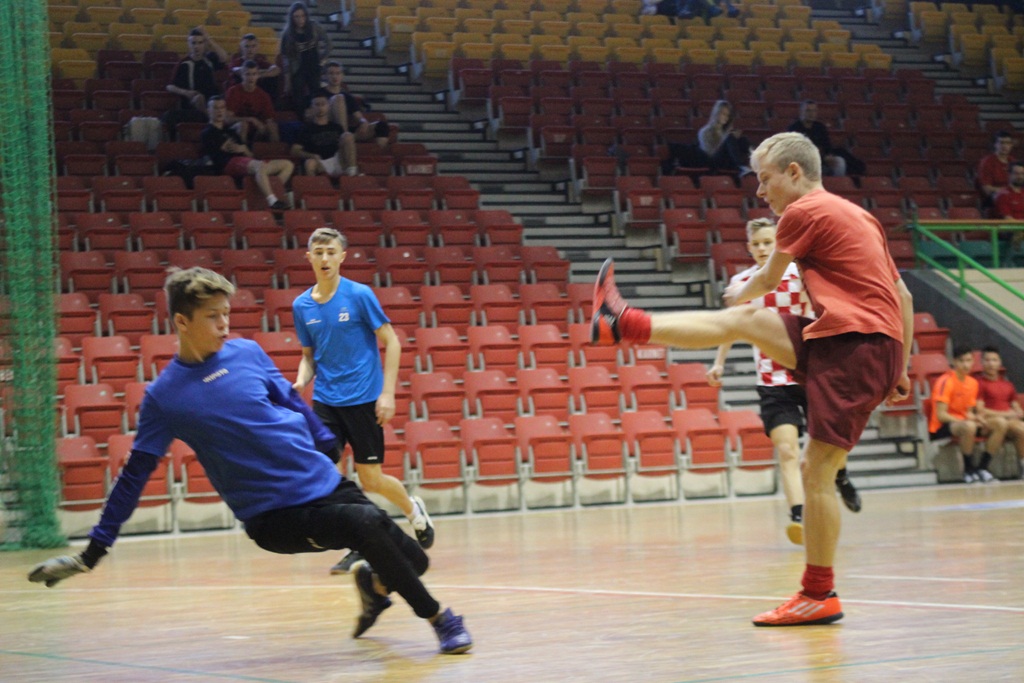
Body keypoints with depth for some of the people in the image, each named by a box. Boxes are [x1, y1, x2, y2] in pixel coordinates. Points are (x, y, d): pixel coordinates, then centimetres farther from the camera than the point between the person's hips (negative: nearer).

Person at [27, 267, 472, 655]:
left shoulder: (247, 353, 3)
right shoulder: (164, 396, -6)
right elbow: (135, 475, 0)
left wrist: (328, 445, 25)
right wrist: (94, 550, -1)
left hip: (326, 484, 5)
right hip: (275, 517, -5)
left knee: (412, 560, 0)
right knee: (366, 523, -29)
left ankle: (371, 584, 35)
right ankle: (439, 618, -12)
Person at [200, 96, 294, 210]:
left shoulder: (230, 131, 33)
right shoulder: (207, 133, 12)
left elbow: (250, 155, 29)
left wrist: (243, 149, 6)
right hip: (228, 163, -8)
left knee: (287, 164, -3)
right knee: (260, 166, -40)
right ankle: (272, 202, -53)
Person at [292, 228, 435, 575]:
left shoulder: (359, 295, -8)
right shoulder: (302, 305, 5)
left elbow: (391, 343, -5)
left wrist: (387, 393, -12)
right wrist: (301, 381, -6)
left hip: (364, 399, -4)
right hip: (326, 401, 4)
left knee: (371, 480, -1)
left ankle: (414, 511, 31)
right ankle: (357, 547, 5)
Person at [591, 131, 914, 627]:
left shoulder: (804, 211, -4)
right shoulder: (857, 215, 21)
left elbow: (767, 280, 11)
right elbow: (903, 297, 22)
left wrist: (741, 292, 33)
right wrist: (898, 371, 25)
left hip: (854, 345, -9)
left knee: (817, 469, -7)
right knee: (740, 322, 12)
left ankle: (820, 595, -3)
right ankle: (623, 324, 18)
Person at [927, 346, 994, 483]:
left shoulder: (973, 383, 8)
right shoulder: (945, 381, -14)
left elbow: (969, 412, 14)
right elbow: (941, 415, -19)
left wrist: (977, 417, -10)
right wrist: (967, 420, -25)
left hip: (961, 424, 7)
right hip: (941, 428, -7)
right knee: (969, 426, -38)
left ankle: (983, 467, -4)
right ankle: (969, 470, -23)